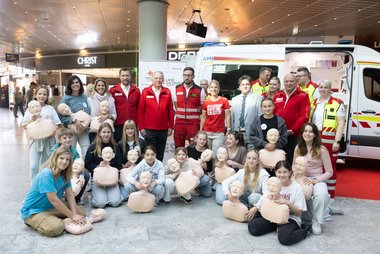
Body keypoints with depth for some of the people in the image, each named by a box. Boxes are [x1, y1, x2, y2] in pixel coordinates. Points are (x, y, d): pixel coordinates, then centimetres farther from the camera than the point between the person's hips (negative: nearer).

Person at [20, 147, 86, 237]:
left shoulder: (65, 174, -1)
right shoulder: (46, 174, -26)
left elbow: (70, 195, -4)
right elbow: (54, 200, -27)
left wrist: (75, 214, -19)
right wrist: (72, 216, -23)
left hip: (52, 207, 8)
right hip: (34, 211, -7)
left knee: (80, 211, -3)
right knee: (57, 227, -31)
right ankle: (33, 221, -3)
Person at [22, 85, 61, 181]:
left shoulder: (50, 108, 7)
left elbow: (57, 124, 2)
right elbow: (24, 125, 7)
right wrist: (31, 121, -11)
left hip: (48, 140, 1)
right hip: (35, 140, 0)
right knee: (33, 167, -9)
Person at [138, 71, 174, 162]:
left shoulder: (167, 92, 3)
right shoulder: (145, 92, 0)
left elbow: (171, 111, 5)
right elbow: (141, 111, 0)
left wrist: (171, 127, 2)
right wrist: (141, 127, -3)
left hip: (163, 129, 2)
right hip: (149, 129, -2)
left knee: (160, 153, 11)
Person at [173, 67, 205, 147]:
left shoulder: (200, 90, 0)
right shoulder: (177, 89, 9)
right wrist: (179, 114, 9)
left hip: (193, 123, -2)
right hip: (179, 122, 3)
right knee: (178, 147, 7)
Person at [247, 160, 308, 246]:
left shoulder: (297, 188, -7)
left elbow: (299, 212, -6)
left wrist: (287, 203, -22)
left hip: (290, 219, -4)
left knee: (285, 238, -35)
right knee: (252, 227, -16)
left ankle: (304, 230, -2)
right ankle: (278, 227, 6)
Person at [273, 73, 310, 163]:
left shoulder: (303, 96, 0)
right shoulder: (277, 95, 13)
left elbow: (304, 116, -8)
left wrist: (292, 130, -12)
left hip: (294, 135, -4)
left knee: (292, 160, 0)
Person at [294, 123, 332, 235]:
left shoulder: (322, 150, -4)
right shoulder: (298, 148, 7)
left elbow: (329, 172, -3)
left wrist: (316, 180, -16)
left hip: (317, 180, -2)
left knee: (322, 195, -37)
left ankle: (316, 222, -11)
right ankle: (307, 215, -2)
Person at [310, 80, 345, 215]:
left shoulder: (337, 103, 0)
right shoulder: (313, 103, 15)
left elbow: (341, 123, -4)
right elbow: (308, 120, 20)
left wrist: (337, 141, -12)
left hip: (329, 141, -4)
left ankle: (331, 199, 6)